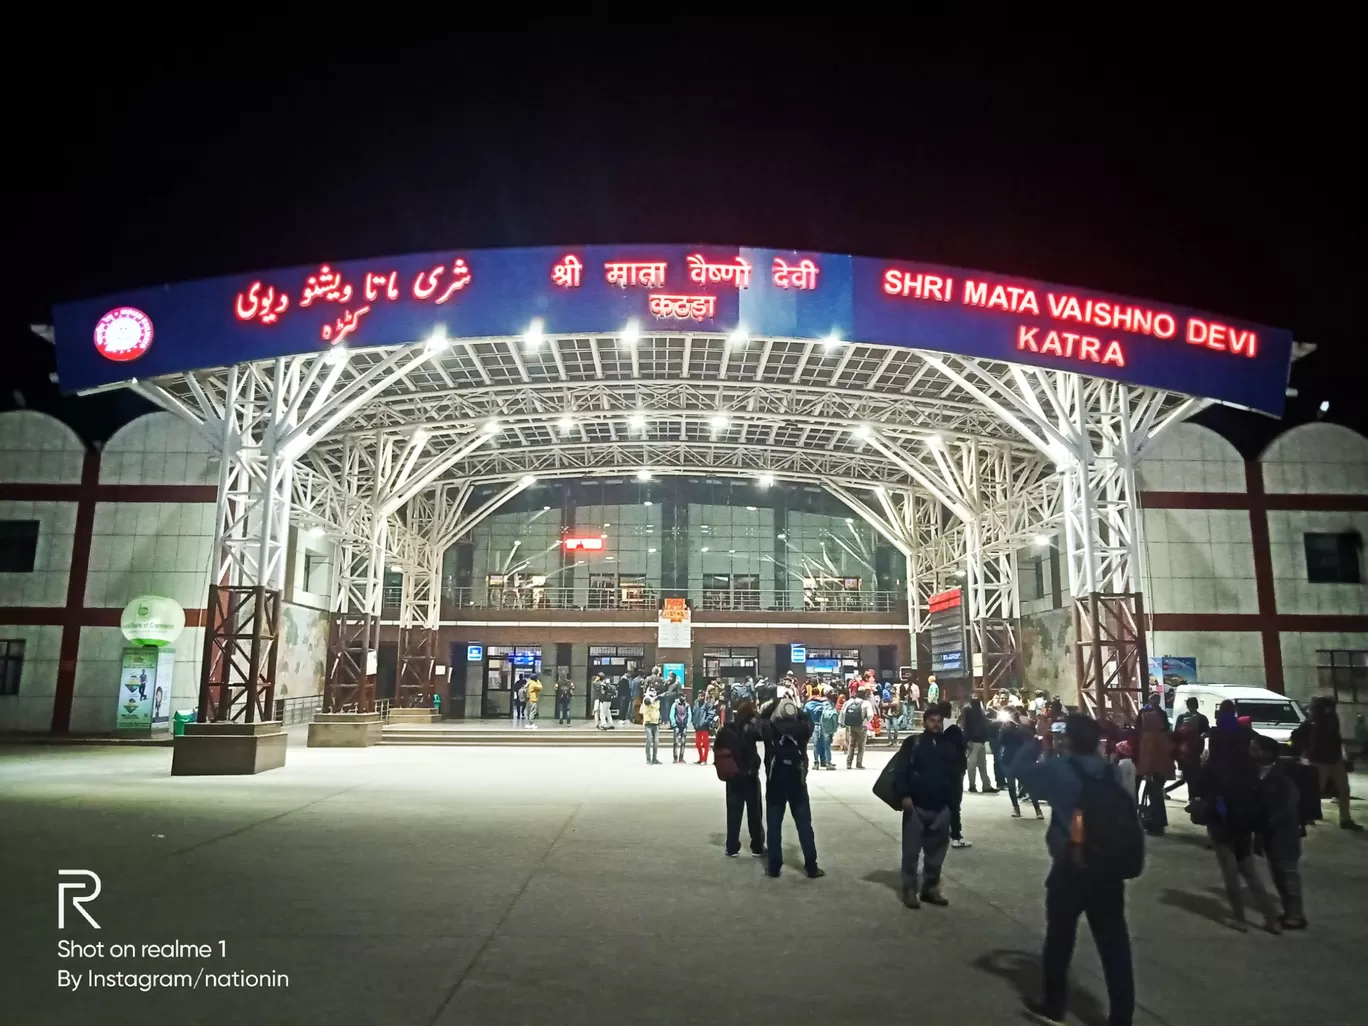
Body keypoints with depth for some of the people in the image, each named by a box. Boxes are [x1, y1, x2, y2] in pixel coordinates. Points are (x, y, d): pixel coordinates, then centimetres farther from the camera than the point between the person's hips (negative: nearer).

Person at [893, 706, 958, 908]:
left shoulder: (950, 745, 8)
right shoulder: (913, 742, -2)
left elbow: (956, 775, 13)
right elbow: (899, 769, -6)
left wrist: (952, 802, 9)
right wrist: (904, 795, -15)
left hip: (941, 808, 3)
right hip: (916, 806, -3)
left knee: (936, 852, 12)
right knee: (911, 851, 1)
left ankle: (930, 888, 25)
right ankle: (910, 890, 11)